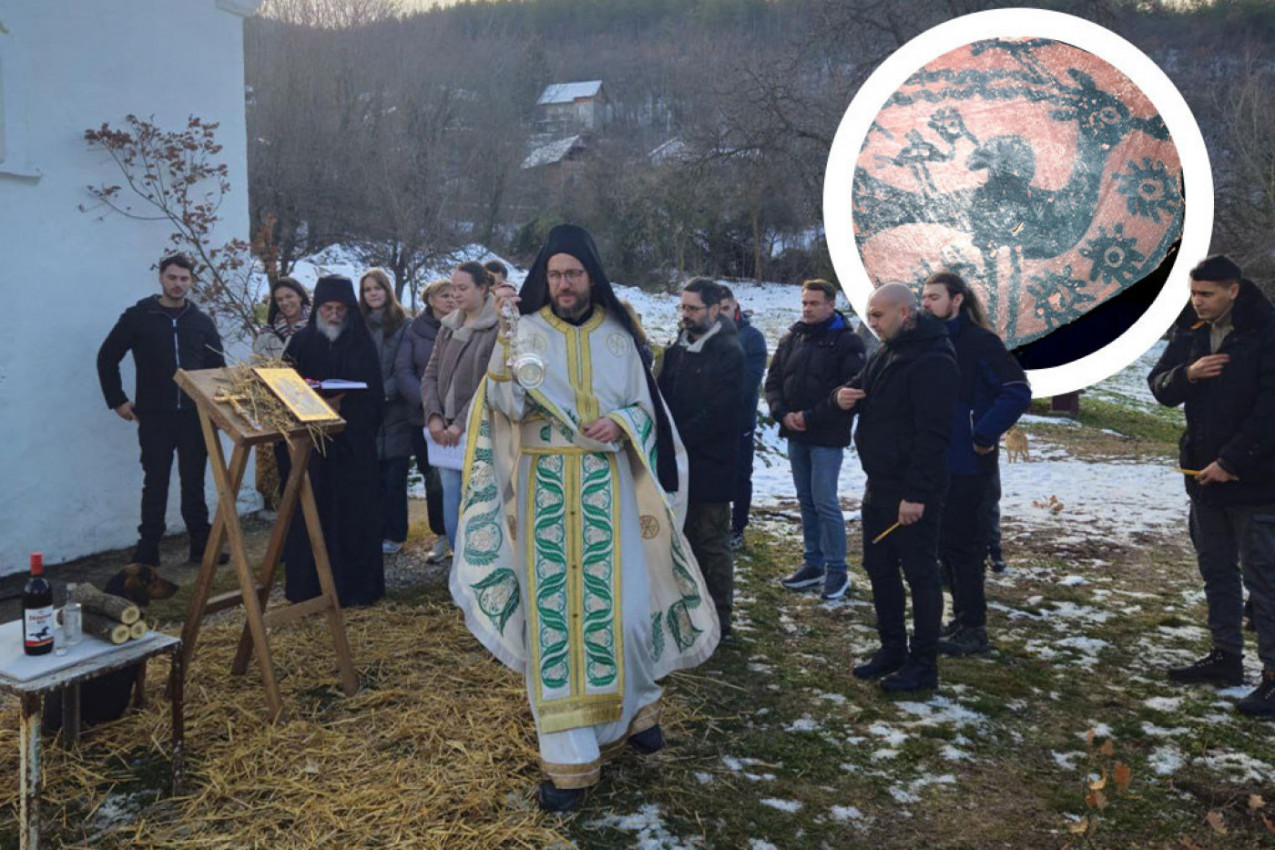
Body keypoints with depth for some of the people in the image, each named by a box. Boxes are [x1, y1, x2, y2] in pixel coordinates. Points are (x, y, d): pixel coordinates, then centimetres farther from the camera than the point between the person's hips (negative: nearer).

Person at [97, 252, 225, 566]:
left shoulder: (201, 321, 7)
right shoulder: (138, 316, 0)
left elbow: (218, 367, 13)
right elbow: (107, 358, 4)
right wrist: (117, 401, 1)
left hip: (195, 417, 2)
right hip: (154, 417, -2)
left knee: (194, 483, 8)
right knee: (155, 484, 2)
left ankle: (201, 545, 17)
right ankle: (147, 552, 11)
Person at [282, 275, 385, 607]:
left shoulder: (362, 342, 5)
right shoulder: (301, 341, 6)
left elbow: (374, 390, 4)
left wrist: (369, 427, -9)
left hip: (355, 441, 0)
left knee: (355, 514, 2)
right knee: (311, 515, 0)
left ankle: (357, 585, 11)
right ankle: (308, 586, 10)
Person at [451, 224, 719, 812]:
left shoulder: (618, 336, 7)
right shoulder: (526, 332, 1)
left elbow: (647, 410, 10)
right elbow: (510, 405, -12)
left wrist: (621, 423, -11)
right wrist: (503, 336, -24)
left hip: (607, 490, 1)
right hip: (545, 491, -1)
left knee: (621, 605, 1)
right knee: (554, 610, 0)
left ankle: (635, 704, 33)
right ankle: (569, 756, 10)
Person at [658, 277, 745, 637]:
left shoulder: (729, 353, -11)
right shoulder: (676, 349, 10)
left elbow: (717, 415, -17)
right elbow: (663, 398, 13)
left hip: (711, 464, -7)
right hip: (678, 462, 7)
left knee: (713, 544, 2)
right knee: (687, 539, 15)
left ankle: (718, 620, 13)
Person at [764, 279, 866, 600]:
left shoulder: (846, 342, -7)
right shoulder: (791, 339, 11)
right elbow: (773, 381, 11)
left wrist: (810, 417, -17)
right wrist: (782, 413, -7)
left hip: (827, 438, -6)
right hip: (795, 435, 6)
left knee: (825, 502, -6)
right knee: (806, 501, 12)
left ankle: (837, 570, 6)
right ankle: (813, 563, 23)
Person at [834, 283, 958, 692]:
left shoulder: (932, 361, -18)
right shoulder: (886, 353, 12)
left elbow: (932, 434, -23)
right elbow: (861, 392, 21)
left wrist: (917, 493, -25)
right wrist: (843, 396, -5)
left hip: (913, 491, -9)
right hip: (879, 485, 10)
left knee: (920, 573, 0)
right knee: (879, 568, 16)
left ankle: (923, 665, 11)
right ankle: (892, 649, 29)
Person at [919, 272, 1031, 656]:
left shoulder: (979, 342, -12)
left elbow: (1018, 392, -18)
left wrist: (983, 436, -19)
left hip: (967, 464, -8)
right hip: (934, 462, 8)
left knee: (961, 544, -2)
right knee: (945, 543, 14)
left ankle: (973, 630, 10)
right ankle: (963, 618, 28)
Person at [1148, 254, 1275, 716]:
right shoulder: (1191, 332, 7)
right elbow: (1159, 385, 9)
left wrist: (1230, 462, -19)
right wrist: (1187, 374, -13)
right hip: (1203, 474, 7)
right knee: (1216, 570, 16)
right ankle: (1226, 656, 28)